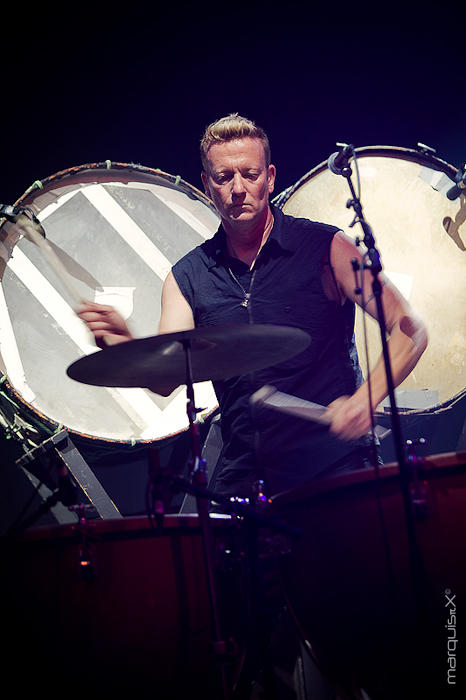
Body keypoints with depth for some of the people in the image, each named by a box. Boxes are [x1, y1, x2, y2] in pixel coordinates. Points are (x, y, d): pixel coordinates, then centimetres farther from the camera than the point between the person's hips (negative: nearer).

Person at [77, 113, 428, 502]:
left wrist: (364, 400, -22)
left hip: (334, 464, -3)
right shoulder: (187, 276, 7)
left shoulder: (324, 247, -3)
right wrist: (126, 346, -27)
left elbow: (411, 329, -6)